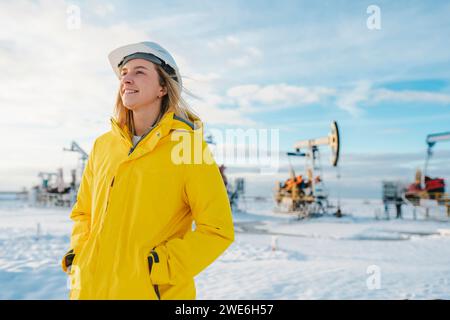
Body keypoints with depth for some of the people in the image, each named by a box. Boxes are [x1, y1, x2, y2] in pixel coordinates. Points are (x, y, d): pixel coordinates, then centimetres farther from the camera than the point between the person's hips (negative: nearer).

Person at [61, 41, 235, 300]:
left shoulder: (188, 146, -11)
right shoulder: (103, 145, 3)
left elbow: (217, 231, -11)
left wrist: (160, 268, -16)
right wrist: (77, 254, 1)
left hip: (153, 292, -4)